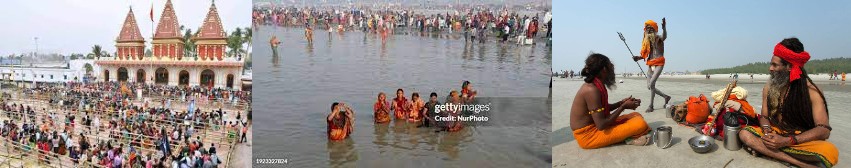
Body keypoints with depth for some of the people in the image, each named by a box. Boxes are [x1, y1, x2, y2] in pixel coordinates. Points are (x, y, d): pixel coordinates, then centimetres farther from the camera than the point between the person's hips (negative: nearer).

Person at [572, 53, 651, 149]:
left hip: (595, 127, 10)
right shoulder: (592, 90, -23)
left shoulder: (597, 85, 5)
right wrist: (623, 106, -13)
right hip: (588, 136, -10)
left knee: (636, 116, 17)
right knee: (640, 124, -18)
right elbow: (601, 125, -24)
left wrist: (621, 103, 4)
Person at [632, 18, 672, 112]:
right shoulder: (646, 41, 11)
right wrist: (638, 57, -5)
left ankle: (651, 106, -12)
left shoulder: (658, 38, -7)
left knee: (651, 84, -20)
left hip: (659, 64, -7)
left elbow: (664, 37, -33)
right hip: (650, 65, 8)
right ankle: (666, 97, 29)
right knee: (649, 86, 9)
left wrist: (664, 28, -53)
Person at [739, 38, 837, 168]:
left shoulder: (811, 91, -11)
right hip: (775, 135, 5)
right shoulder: (769, 88, 3)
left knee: (830, 152, -34)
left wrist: (787, 141, -27)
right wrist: (767, 132, -18)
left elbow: (824, 130, -17)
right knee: (744, 134, -24)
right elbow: (764, 116, 8)